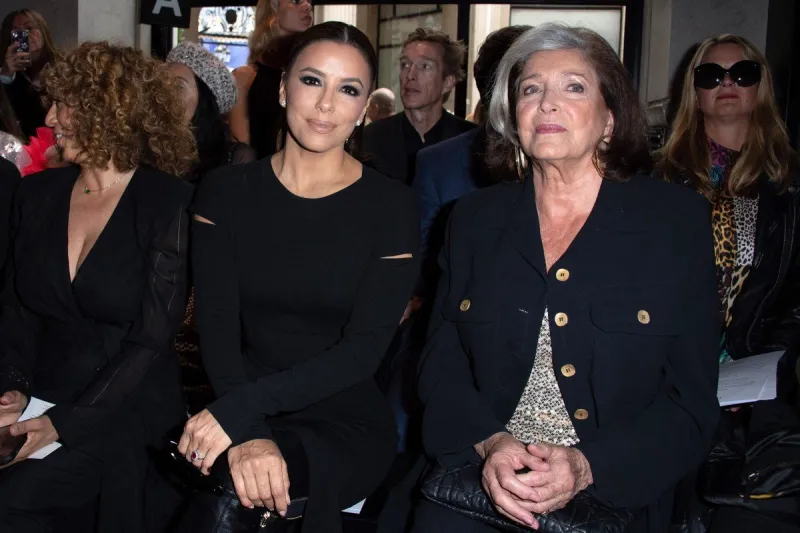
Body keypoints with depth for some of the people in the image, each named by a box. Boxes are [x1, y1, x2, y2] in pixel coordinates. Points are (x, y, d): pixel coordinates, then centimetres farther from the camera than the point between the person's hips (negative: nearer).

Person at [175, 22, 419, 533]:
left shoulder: (392, 208, -4)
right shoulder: (225, 192, 3)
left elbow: (363, 349, -11)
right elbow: (217, 324, -6)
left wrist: (241, 407, -23)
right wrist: (246, 434, -24)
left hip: (346, 421, -2)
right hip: (237, 414, 2)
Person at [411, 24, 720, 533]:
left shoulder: (678, 221, 0)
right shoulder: (475, 218, 9)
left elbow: (691, 402, -1)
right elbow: (442, 363, 8)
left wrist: (587, 466, -16)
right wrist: (490, 443, -12)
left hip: (615, 491, -1)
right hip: (478, 474, 2)